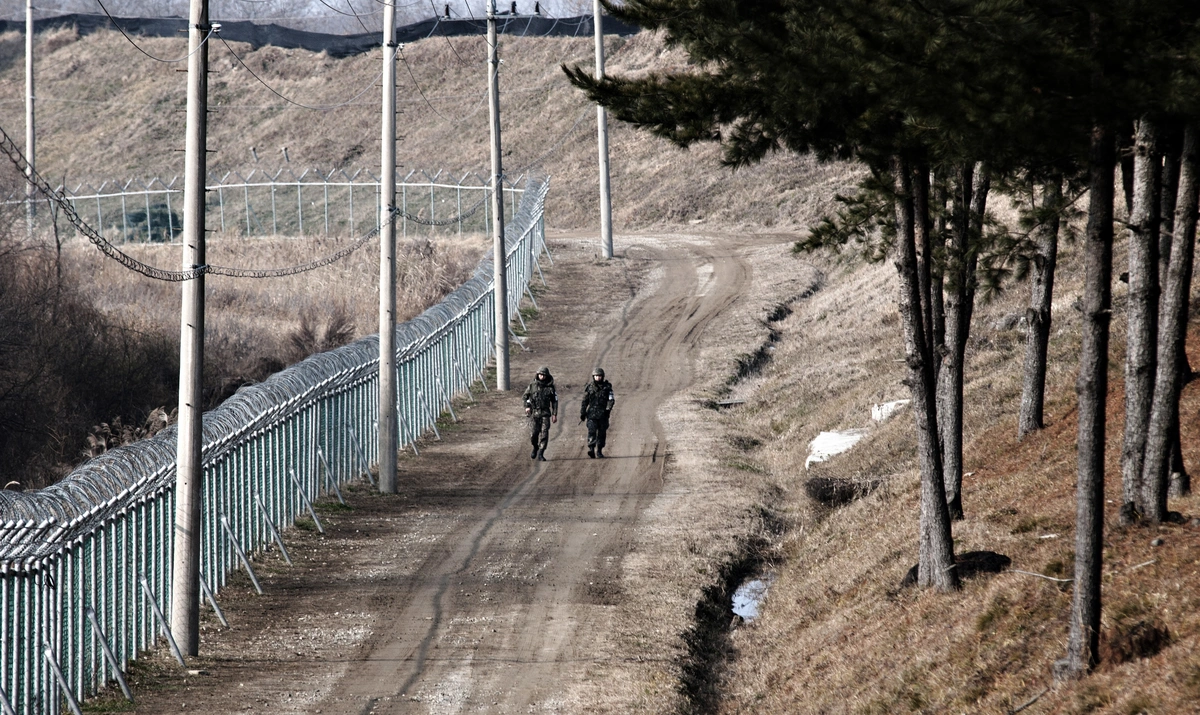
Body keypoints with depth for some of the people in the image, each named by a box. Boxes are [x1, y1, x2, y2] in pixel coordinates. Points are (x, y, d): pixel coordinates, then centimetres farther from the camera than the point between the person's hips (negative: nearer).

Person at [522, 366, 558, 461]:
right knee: (533, 434, -4)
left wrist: (555, 414, 3)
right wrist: (527, 406, -5)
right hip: (533, 413, 0)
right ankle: (535, 447, 28)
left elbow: (554, 401, 8)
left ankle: (540, 455, -6)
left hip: (545, 414, 0)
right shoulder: (532, 385, 4)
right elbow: (526, 396, 12)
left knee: (544, 434, -10)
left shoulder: (550, 387, 3)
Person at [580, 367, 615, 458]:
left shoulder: (607, 387, 3)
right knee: (591, 431, -16)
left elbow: (611, 399, -3)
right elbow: (584, 402, 10)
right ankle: (591, 449, -26)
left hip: (603, 414, 1)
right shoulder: (589, 387, 5)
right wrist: (582, 414, 6)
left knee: (602, 433, 5)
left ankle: (599, 451, 15)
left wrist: (608, 409, -20)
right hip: (592, 413, -1)